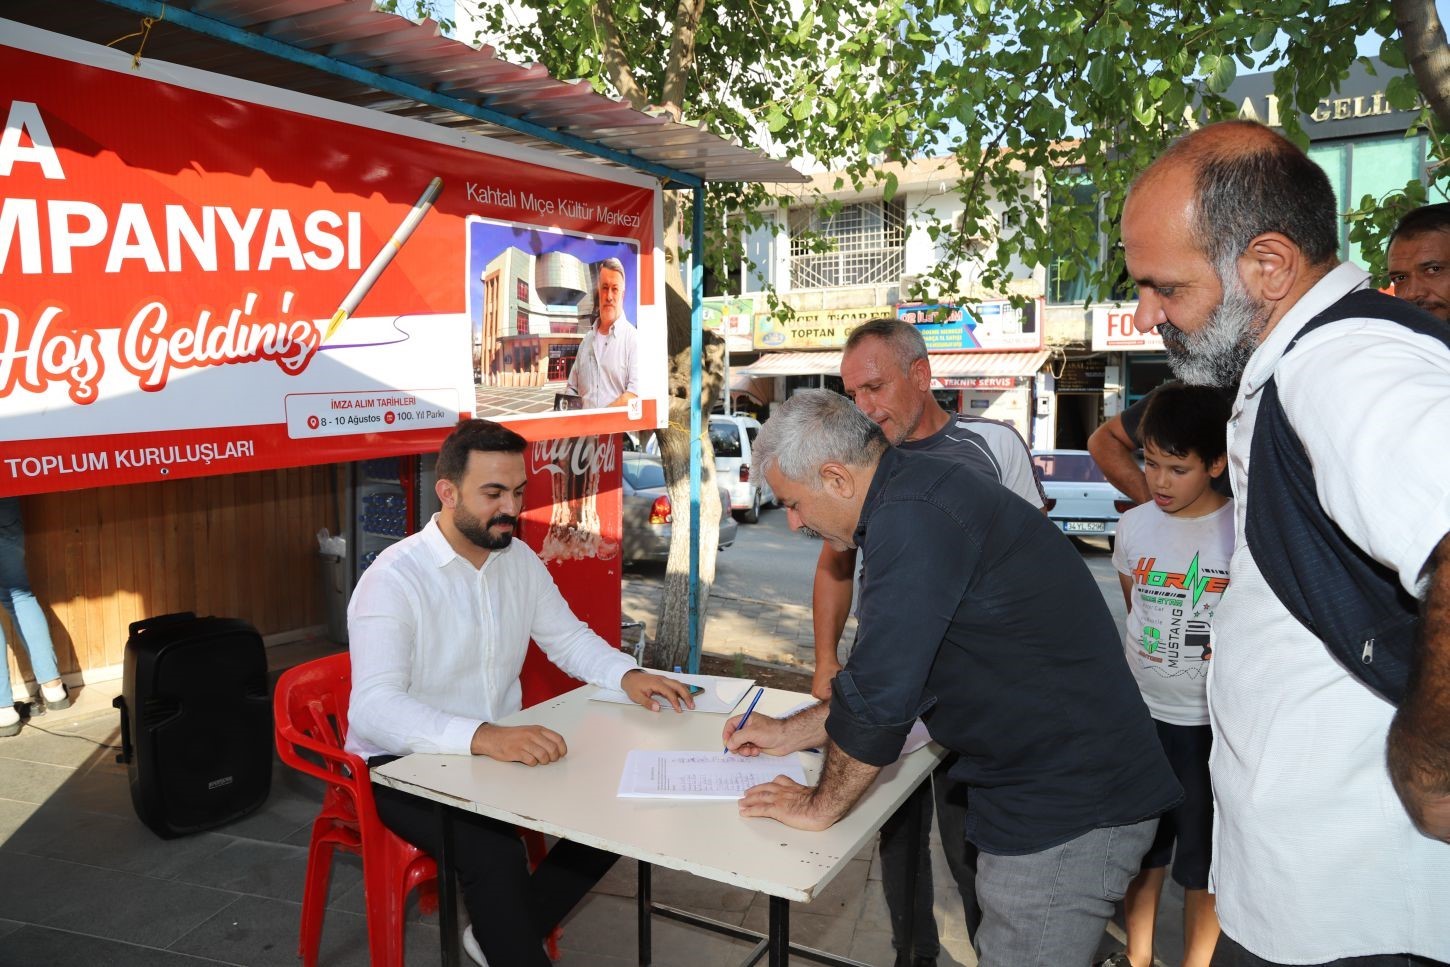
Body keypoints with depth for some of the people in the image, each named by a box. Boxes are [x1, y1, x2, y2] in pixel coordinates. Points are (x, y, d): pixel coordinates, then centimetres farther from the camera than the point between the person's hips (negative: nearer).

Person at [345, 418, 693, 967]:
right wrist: (484, 737, -45)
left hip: (503, 749, 7)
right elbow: (373, 709, -30)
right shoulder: (394, 580, -20)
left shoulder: (521, 560, 3)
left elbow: (569, 638, 14)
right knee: (495, 852, -33)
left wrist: (628, 676, -6)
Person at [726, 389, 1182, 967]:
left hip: (1065, 808, -10)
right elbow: (893, 675, 20)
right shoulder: (915, 494, 11)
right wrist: (790, 733, 21)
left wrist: (820, 806, -7)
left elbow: (878, 693, -23)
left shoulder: (911, 519, -23)